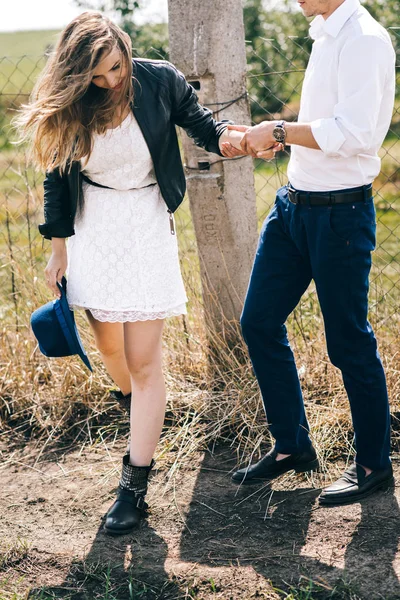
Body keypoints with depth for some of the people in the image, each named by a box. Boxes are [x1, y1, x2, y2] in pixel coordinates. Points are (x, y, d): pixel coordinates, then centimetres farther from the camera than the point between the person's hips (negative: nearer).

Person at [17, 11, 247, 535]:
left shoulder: (160, 80, -9)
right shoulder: (67, 107, -5)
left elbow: (197, 120, 6)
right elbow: (57, 177, 5)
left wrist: (224, 137, -16)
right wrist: (58, 247, 6)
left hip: (146, 228, -2)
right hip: (92, 230, 3)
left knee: (143, 360, -6)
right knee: (109, 344, 13)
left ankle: (136, 485, -1)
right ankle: (139, 412, 45)